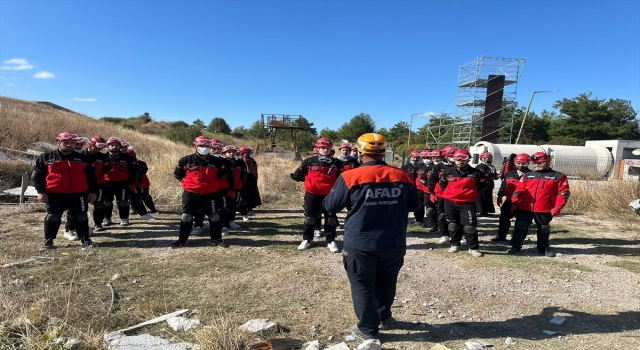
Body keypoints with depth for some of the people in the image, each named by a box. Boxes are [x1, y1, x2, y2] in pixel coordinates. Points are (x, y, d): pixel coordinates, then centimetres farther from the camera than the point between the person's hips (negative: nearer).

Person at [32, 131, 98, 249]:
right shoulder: (46, 157, 3)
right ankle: (48, 240, 21)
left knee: (81, 217, 5)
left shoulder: (83, 158, 6)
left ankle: (85, 239, 15)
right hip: (54, 194, -1)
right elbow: (37, 175, 3)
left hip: (78, 194, 1)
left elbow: (91, 177, 10)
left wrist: (93, 191, 2)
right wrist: (41, 191, -6)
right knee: (52, 217, 6)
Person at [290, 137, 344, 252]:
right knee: (309, 217, 11)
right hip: (312, 194, 0)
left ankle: (331, 241, 20)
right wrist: (308, 181, 2)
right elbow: (298, 175, 2)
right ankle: (306, 240, 24)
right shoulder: (309, 162, -6)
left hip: (329, 195, 1)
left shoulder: (336, 163, -3)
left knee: (331, 218, 7)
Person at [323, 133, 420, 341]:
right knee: (386, 284, 23)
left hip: (360, 245, -3)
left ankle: (368, 329, 23)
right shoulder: (403, 177, -4)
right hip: (394, 244, 4)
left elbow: (330, 206, -5)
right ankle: (383, 318, 42)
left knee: (363, 287, 13)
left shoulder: (350, 177, -14)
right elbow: (414, 206, 10)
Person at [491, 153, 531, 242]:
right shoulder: (509, 174, 5)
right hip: (510, 201, 4)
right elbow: (503, 186, 10)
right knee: (504, 218, 8)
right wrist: (499, 197, 8)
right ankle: (501, 236, 20)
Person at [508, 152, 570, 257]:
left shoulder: (558, 176, 1)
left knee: (544, 229, 14)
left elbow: (563, 192, -3)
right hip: (525, 208, 2)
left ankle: (544, 248, 30)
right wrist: (514, 202, -6)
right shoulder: (527, 175, 9)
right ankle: (516, 246, 15)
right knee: (521, 227, 4)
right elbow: (519, 189, 7)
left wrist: (557, 207, -11)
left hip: (544, 210, -1)